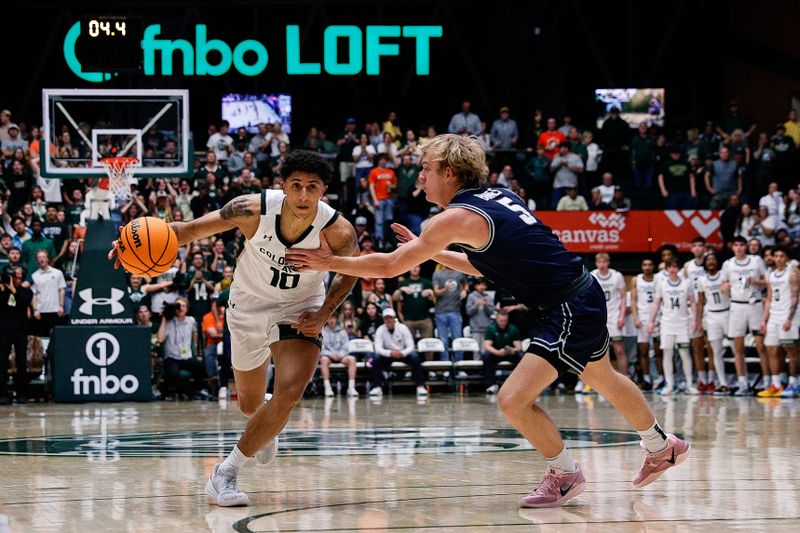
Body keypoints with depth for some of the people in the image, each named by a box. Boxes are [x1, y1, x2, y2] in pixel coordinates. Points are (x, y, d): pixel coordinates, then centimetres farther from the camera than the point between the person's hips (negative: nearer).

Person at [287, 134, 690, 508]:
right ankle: (663, 447, 51)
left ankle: (564, 474, 8)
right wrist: (429, 251, 21)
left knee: (514, 399, -12)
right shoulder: (495, 197, 8)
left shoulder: (458, 217, -17)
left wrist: (328, 262, -6)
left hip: (570, 310, -10)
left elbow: (389, 266, -15)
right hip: (581, 296, 10)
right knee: (604, 380, 30)